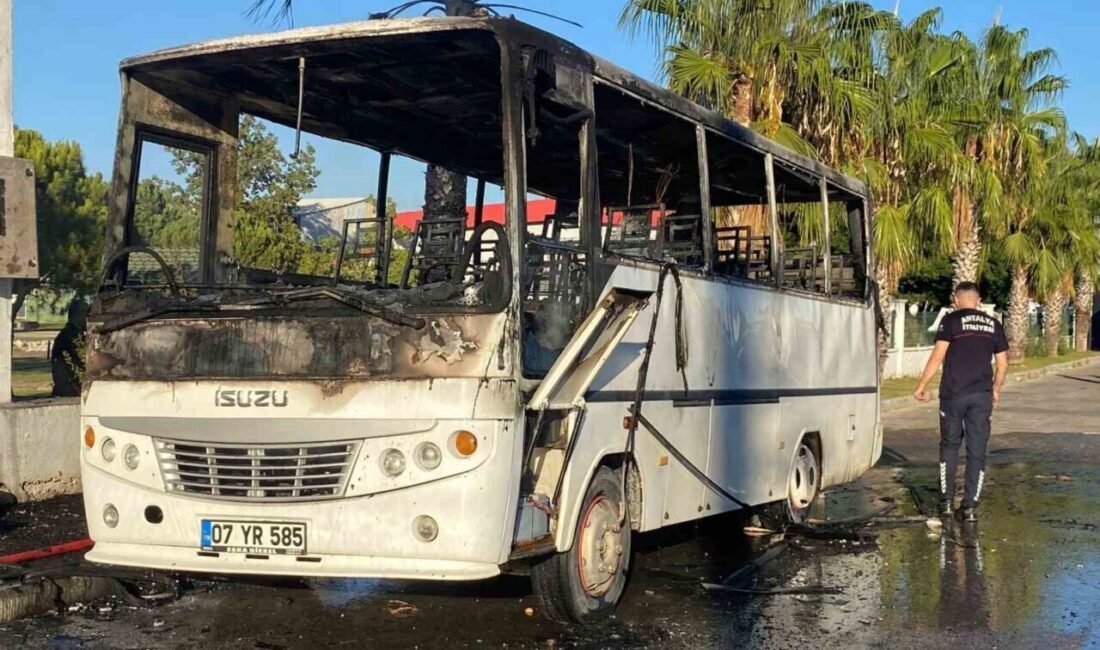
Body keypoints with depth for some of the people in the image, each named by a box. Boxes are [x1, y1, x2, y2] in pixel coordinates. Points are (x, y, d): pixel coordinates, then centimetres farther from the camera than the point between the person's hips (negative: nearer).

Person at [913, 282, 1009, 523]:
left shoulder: (951, 320, -3)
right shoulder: (993, 324, 10)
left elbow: (938, 356, -10)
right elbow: (1003, 364, 11)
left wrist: (922, 386, -3)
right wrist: (996, 390, 25)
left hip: (953, 394, -2)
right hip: (982, 395, 2)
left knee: (949, 446, 12)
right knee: (977, 450, 5)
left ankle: (946, 501, 12)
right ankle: (970, 506, 3)